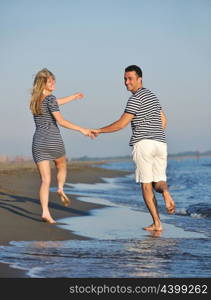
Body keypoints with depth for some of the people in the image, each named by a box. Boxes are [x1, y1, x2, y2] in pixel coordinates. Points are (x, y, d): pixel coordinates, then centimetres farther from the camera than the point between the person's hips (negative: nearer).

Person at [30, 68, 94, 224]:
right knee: (62, 165, 28)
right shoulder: (50, 98, -9)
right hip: (53, 141, -5)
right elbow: (61, 121, -17)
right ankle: (61, 189, 6)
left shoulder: (35, 99, 14)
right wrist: (82, 130, -11)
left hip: (38, 142, 5)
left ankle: (45, 212, -11)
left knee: (45, 180, 2)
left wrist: (74, 96, 46)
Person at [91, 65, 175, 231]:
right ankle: (165, 191, -27)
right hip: (161, 143, 7)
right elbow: (164, 120, 25)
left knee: (146, 185, 1)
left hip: (143, 143, -7)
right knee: (158, 182, 10)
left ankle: (157, 223, -5)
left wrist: (99, 130, -1)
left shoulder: (136, 99, -6)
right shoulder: (152, 96, 19)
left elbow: (122, 123, -10)